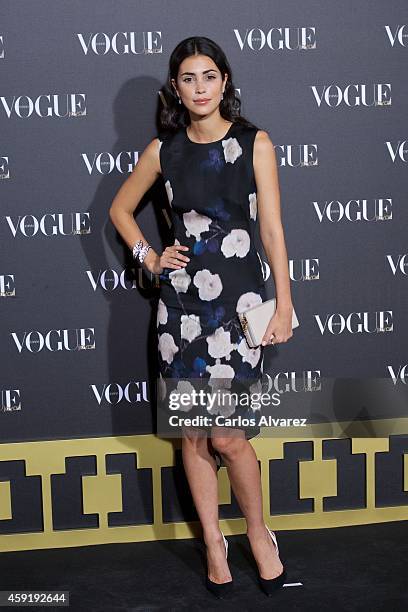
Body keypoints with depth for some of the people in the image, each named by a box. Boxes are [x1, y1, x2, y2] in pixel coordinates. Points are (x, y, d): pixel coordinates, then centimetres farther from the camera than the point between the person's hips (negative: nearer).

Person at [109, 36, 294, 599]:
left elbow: (272, 228, -2)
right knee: (192, 433, 6)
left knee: (228, 436, -8)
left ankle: (259, 534, 17)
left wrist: (284, 303, -7)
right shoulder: (164, 150, 6)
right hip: (181, 300, 3)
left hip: (238, 298, -3)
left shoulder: (254, 144, 0)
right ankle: (214, 544, 22)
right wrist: (149, 257, 7)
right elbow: (120, 208, 21)